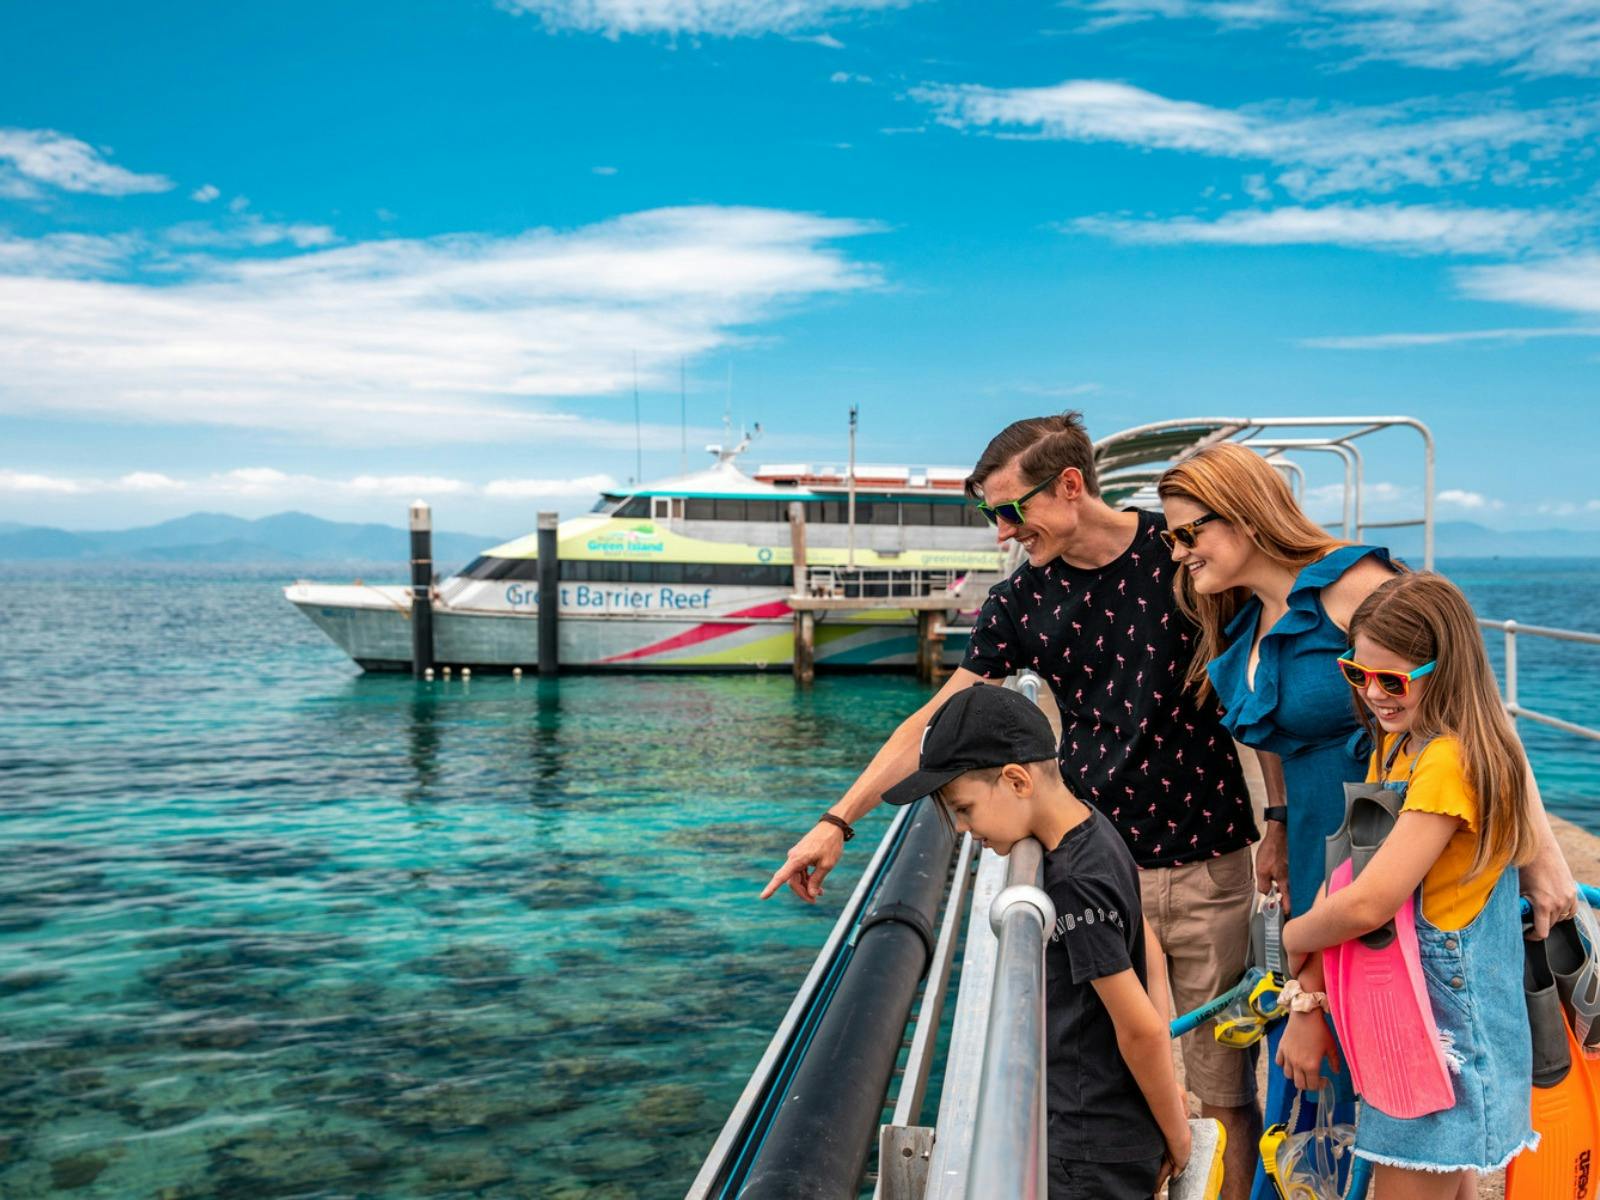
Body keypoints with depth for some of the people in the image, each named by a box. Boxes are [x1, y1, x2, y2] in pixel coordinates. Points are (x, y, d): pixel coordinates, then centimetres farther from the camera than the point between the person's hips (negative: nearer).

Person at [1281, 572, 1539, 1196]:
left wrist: (1287, 938, -7)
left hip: (1447, 1021, -8)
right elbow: (1347, 875, 8)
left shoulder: (1450, 760, -23)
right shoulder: (1391, 748, 7)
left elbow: (1366, 905, -25)